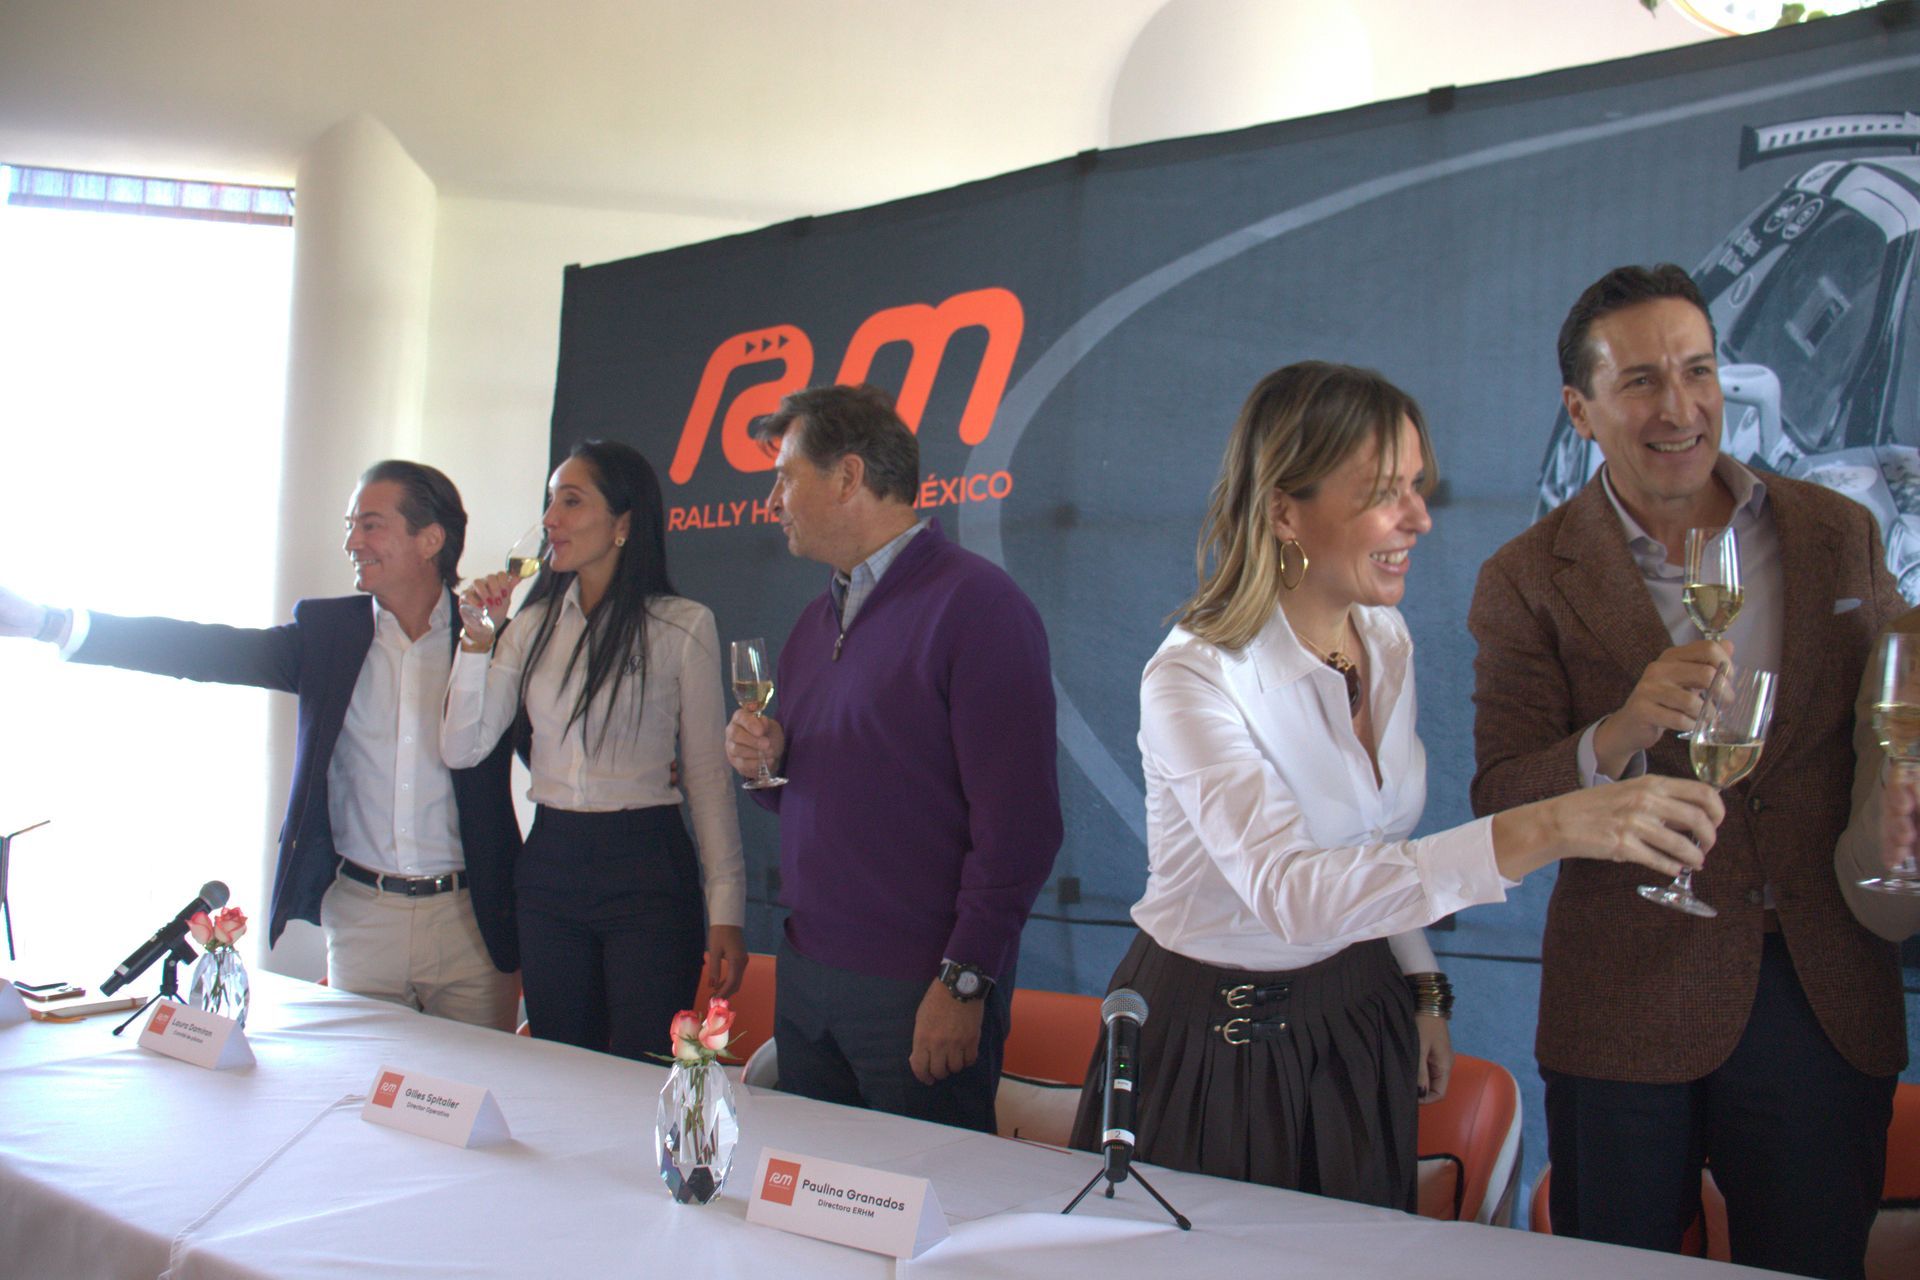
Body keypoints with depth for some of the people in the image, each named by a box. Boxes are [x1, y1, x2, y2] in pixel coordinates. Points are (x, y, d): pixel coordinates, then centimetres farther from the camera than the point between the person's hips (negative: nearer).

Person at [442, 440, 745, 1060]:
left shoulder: (683, 626, -4)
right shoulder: (534, 625, 9)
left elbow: (708, 775, -2)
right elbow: (461, 749, 3)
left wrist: (725, 912, -6)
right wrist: (478, 639, -7)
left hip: (647, 870, -4)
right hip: (549, 865, 5)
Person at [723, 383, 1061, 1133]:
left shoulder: (975, 605, -12)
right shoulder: (818, 619, 15)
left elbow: (1019, 823, -17)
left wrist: (964, 982, -18)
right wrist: (762, 761, 2)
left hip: (918, 990, -8)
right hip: (804, 973, 8)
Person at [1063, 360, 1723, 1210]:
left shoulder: (1386, 638, -2)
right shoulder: (1192, 680, -26)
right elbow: (1288, 889, -41)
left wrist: (1422, 991, 10)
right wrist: (1544, 831, -48)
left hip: (1355, 1024, 6)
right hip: (1219, 1044, -6)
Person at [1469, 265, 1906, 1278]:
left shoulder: (1837, 534, 5)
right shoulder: (1529, 582, -4)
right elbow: (1503, 806, -9)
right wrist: (1621, 732, -26)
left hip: (1828, 996, 2)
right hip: (1630, 1010, -2)